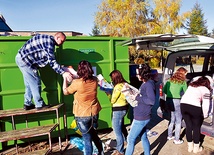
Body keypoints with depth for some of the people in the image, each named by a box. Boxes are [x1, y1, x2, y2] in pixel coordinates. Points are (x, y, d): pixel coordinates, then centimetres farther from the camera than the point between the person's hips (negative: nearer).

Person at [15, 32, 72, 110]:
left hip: (22, 58, 10)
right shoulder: (49, 41, -18)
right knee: (35, 82, -2)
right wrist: (63, 72, -23)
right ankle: (39, 105, 8)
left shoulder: (47, 39, 12)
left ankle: (27, 104, 25)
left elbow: (49, 59, 13)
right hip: (24, 59, -10)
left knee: (29, 83, 16)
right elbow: (51, 61, -23)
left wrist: (62, 69, 11)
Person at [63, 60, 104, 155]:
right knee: (93, 134, 27)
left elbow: (65, 92, -5)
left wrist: (65, 78, 4)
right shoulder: (95, 80, -9)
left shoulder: (76, 83, -23)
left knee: (87, 139, 10)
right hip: (94, 113, 5)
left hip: (82, 115, -5)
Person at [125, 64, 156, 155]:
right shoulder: (145, 84, 11)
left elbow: (152, 101, -28)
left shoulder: (149, 84, -19)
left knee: (130, 139, 0)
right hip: (141, 117, 9)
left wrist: (137, 97, -23)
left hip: (141, 118, -9)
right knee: (144, 138, 20)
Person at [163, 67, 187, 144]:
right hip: (176, 101, -6)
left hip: (168, 100, 6)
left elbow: (164, 90, 11)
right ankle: (177, 140, 18)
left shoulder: (170, 80, 10)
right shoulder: (183, 82, -5)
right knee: (178, 121, 10)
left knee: (172, 119, 23)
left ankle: (169, 136, 34)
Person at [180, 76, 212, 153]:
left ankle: (190, 146, 28)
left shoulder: (191, 85, 25)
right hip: (194, 107, -5)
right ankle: (196, 148, 25)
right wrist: (205, 115, 11)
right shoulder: (205, 89, 8)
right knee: (196, 127, 14)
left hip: (183, 104, 5)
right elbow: (205, 104, 2)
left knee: (188, 126, 17)